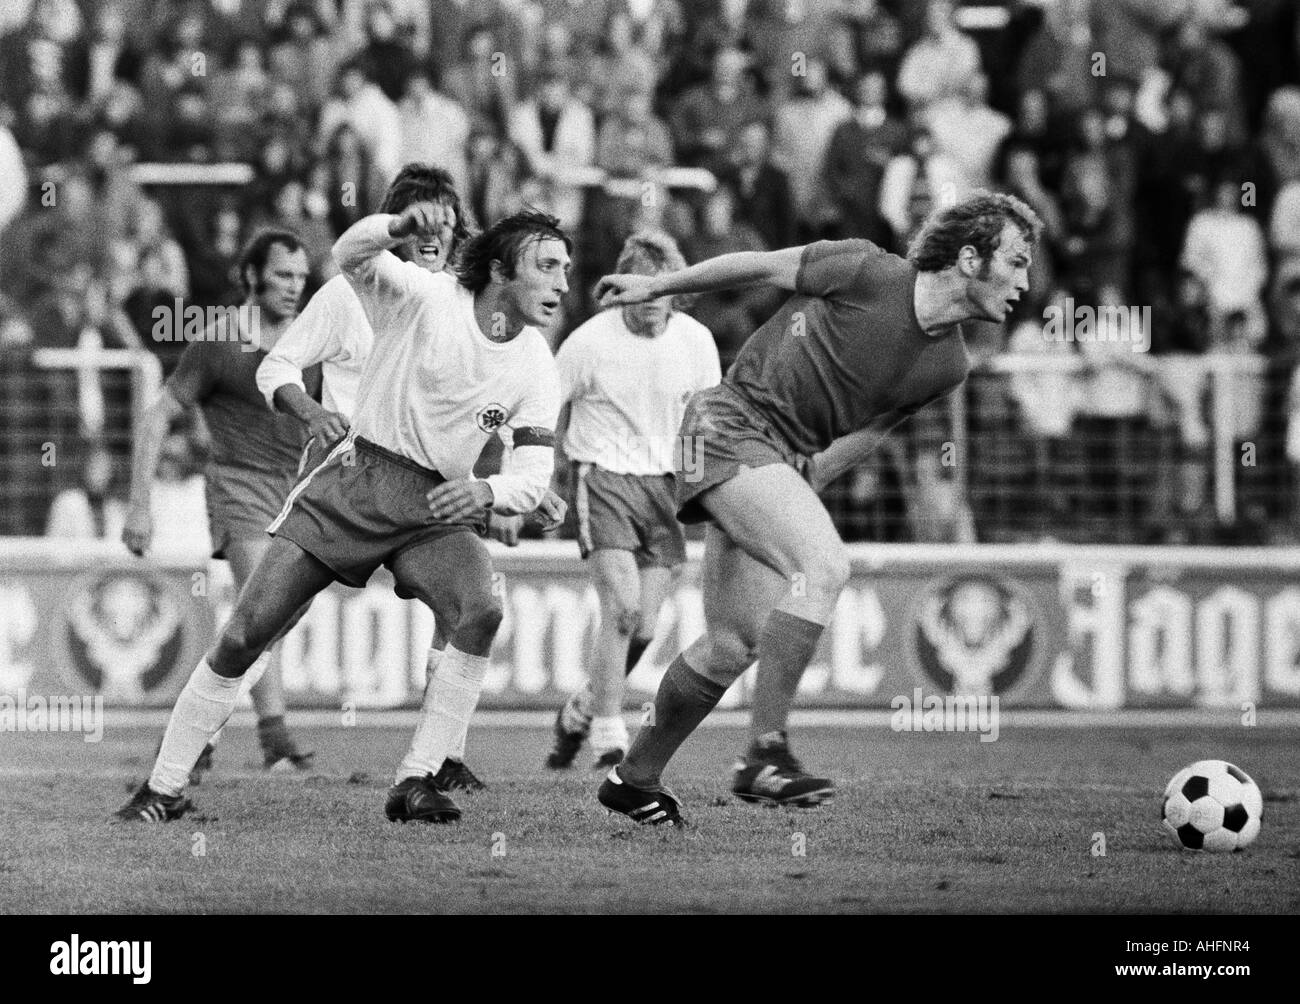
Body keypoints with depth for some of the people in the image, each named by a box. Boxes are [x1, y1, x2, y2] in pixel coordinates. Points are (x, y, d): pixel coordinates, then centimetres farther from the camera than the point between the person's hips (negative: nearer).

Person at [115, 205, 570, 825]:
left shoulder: (536, 368, 0)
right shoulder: (426, 297, -9)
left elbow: (533, 478, -4)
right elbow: (350, 256, -25)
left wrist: (486, 491, -26)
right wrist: (402, 226, -46)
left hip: (436, 506, 3)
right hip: (354, 482, -2)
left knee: (481, 613, -27)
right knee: (244, 634, -7)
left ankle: (415, 784, -19)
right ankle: (164, 790, 7)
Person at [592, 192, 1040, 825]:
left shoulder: (949, 365, 4)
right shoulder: (869, 274, -15)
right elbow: (760, 267, -3)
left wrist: (800, 485, 7)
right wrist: (654, 287, 6)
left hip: (789, 460, 8)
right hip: (732, 423, -8)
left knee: (732, 646, 5)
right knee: (824, 564, -28)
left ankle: (635, 778, 22)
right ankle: (765, 751, -28)